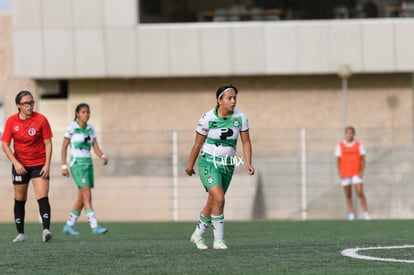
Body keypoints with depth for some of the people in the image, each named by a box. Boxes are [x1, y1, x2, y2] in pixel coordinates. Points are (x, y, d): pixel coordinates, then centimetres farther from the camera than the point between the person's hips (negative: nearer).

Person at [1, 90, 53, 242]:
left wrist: (47, 164, -13)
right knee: (19, 200, 8)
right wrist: (15, 163, -14)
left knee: (42, 197, -17)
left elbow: (48, 143, -5)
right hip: (20, 165, 2)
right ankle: (20, 234, 16)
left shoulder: (41, 120, -9)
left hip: (39, 164, -2)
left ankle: (46, 230, -27)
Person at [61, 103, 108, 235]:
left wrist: (103, 156, -15)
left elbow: (96, 147, 6)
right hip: (77, 164, -7)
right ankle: (94, 226, -22)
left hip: (88, 164, 7)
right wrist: (64, 166, -7)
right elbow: (64, 147, -3)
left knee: (82, 198, 9)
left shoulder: (90, 128, 9)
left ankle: (69, 226, 22)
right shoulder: (72, 127, -7)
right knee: (87, 196, -17)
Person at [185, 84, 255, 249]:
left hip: (227, 165, 4)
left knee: (212, 203, 13)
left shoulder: (240, 117, -5)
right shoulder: (207, 119, -13)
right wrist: (189, 166, 6)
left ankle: (198, 234, 33)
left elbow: (246, 141, 0)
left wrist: (248, 163, -13)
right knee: (219, 199, -20)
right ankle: (218, 240, -11)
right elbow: (197, 144, -3)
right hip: (209, 163, -4)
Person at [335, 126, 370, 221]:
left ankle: (366, 213, -9)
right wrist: (340, 173, -5)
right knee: (348, 195, 2)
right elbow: (338, 160, 7)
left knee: (360, 192, -12)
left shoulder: (359, 145, 4)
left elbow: (363, 159, 5)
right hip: (345, 174, 2)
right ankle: (351, 214, 5)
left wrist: (361, 171, -7)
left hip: (356, 173, -2)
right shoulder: (340, 146, 5)